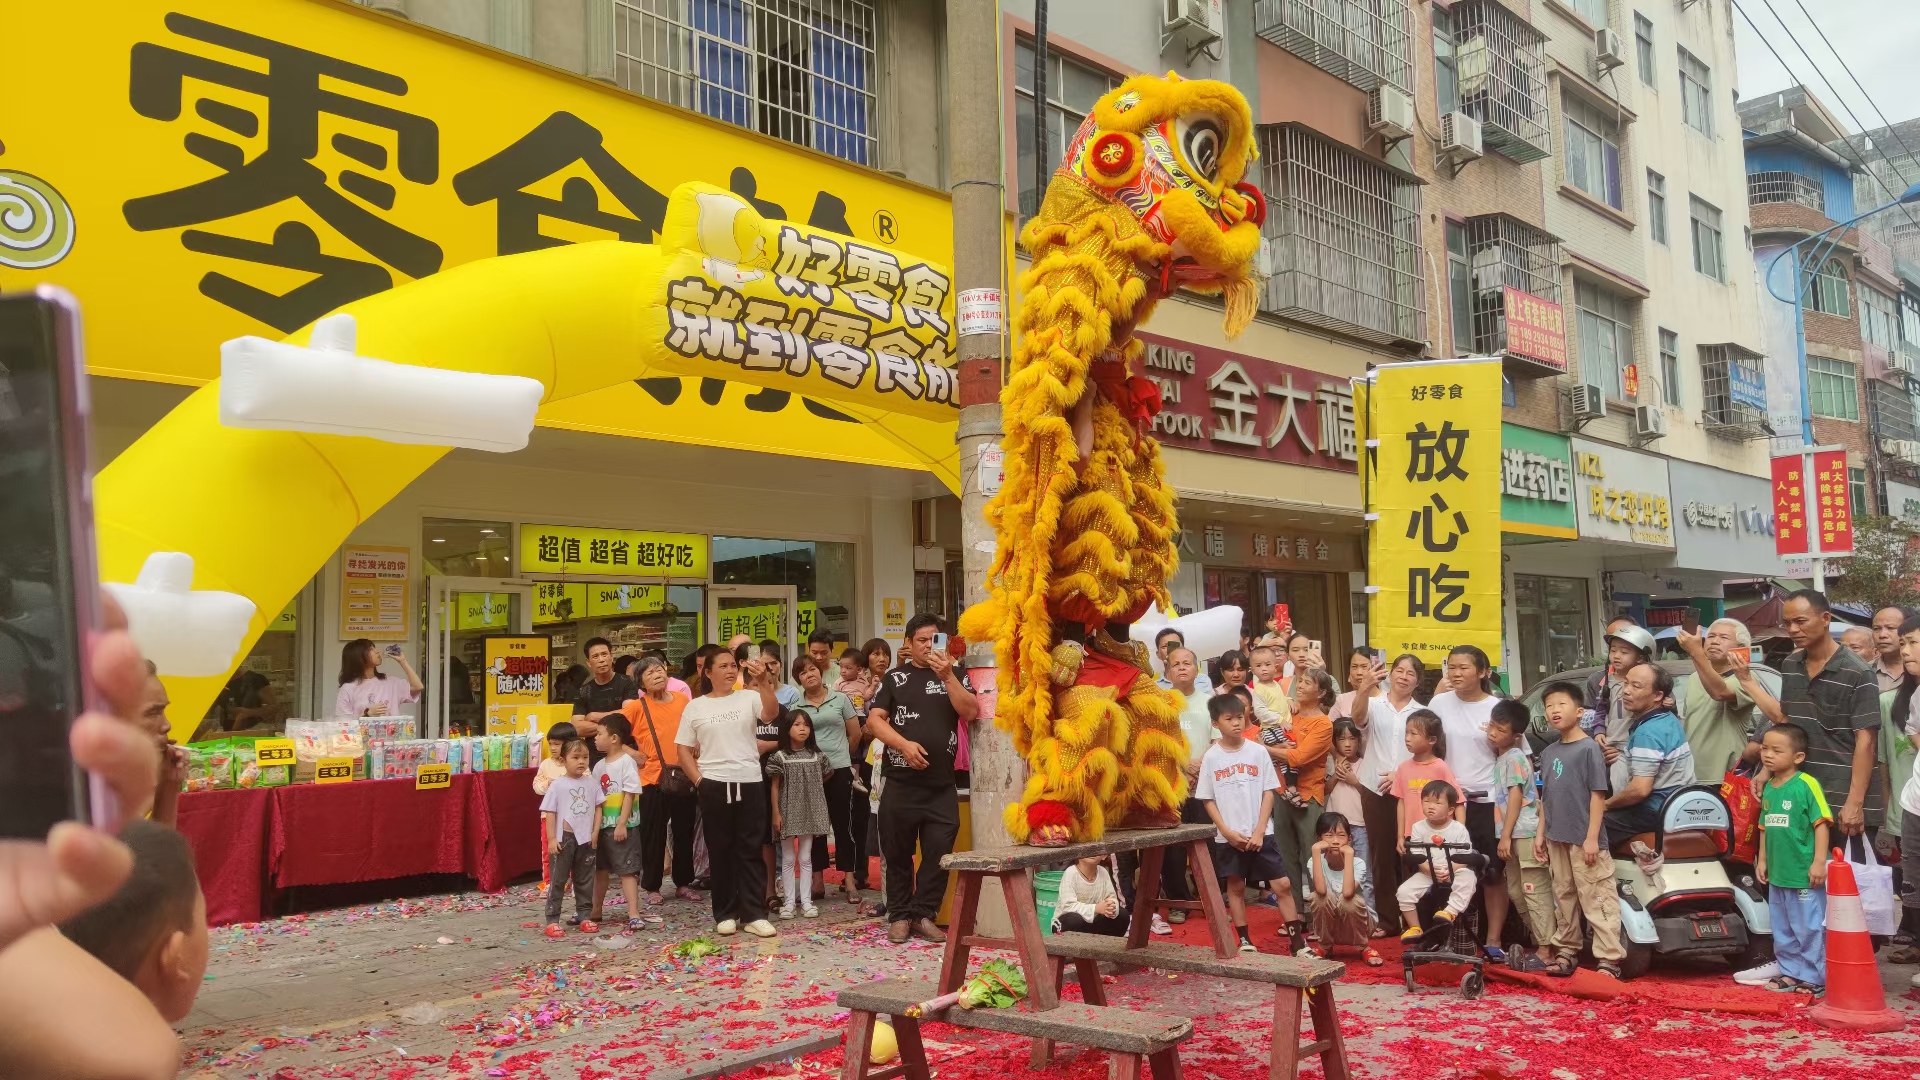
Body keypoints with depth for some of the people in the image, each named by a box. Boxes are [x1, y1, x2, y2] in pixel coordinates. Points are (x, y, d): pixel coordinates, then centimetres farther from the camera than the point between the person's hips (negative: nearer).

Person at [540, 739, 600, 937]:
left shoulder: (591, 784, 3)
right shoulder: (557, 785, -7)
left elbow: (598, 808, 8)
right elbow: (549, 813, -6)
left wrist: (595, 832, -2)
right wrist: (552, 839, -11)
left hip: (585, 839, 4)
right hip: (564, 839, -4)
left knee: (585, 880, 12)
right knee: (558, 880, 2)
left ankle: (584, 915, 22)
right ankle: (552, 920, 6)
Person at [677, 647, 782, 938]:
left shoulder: (748, 698, 2)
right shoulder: (695, 707, 5)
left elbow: (771, 713, -17)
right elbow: (684, 751, 8)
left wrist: (764, 683, -30)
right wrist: (698, 780, -4)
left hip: (748, 783, 0)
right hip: (713, 786, 1)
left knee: (750, 850, 2)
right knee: (720, 851, 6)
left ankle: (754, 914, 6)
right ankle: (725, 914, 15)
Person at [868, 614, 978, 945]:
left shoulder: (953, 675, 8)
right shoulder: (895, 678, 7)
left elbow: (970, 712, -6)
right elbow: (874, 720, -1)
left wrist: (947, 676, -17)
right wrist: (904, 744, -15)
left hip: (942, 785, 1)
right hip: (900, 783, 0)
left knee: (939, 851, -1)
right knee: (897, 852, 6)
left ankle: (922, 914, 11)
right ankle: (899, 915, 17)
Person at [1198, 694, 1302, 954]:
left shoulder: (1258, 751, -2)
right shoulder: (1211, 757, -3)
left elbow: (1269, 792, -1)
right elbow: (1208, 800, 0)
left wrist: (1259, 831, -8)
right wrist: (1228, 832, -9)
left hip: (1261, 834, 0)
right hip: (1228, 837, 0)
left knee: (1283, 885, -2)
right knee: (1235, 886, 9)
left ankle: (1298, 942, 5)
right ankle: (1245, 940, 21)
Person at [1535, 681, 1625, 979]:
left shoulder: (1589, 747, -8)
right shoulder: (1548, 752, 11)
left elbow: (1598, 794, -11)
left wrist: (1592, 837, -15)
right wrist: (1540, 834, 11)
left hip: (1584, 840, -7)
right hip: (1557, 839, 7)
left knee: (1596, 900, -5)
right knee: (1563, 898, 15)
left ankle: (1609, 959, -1)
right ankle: (1565, 951, 24)